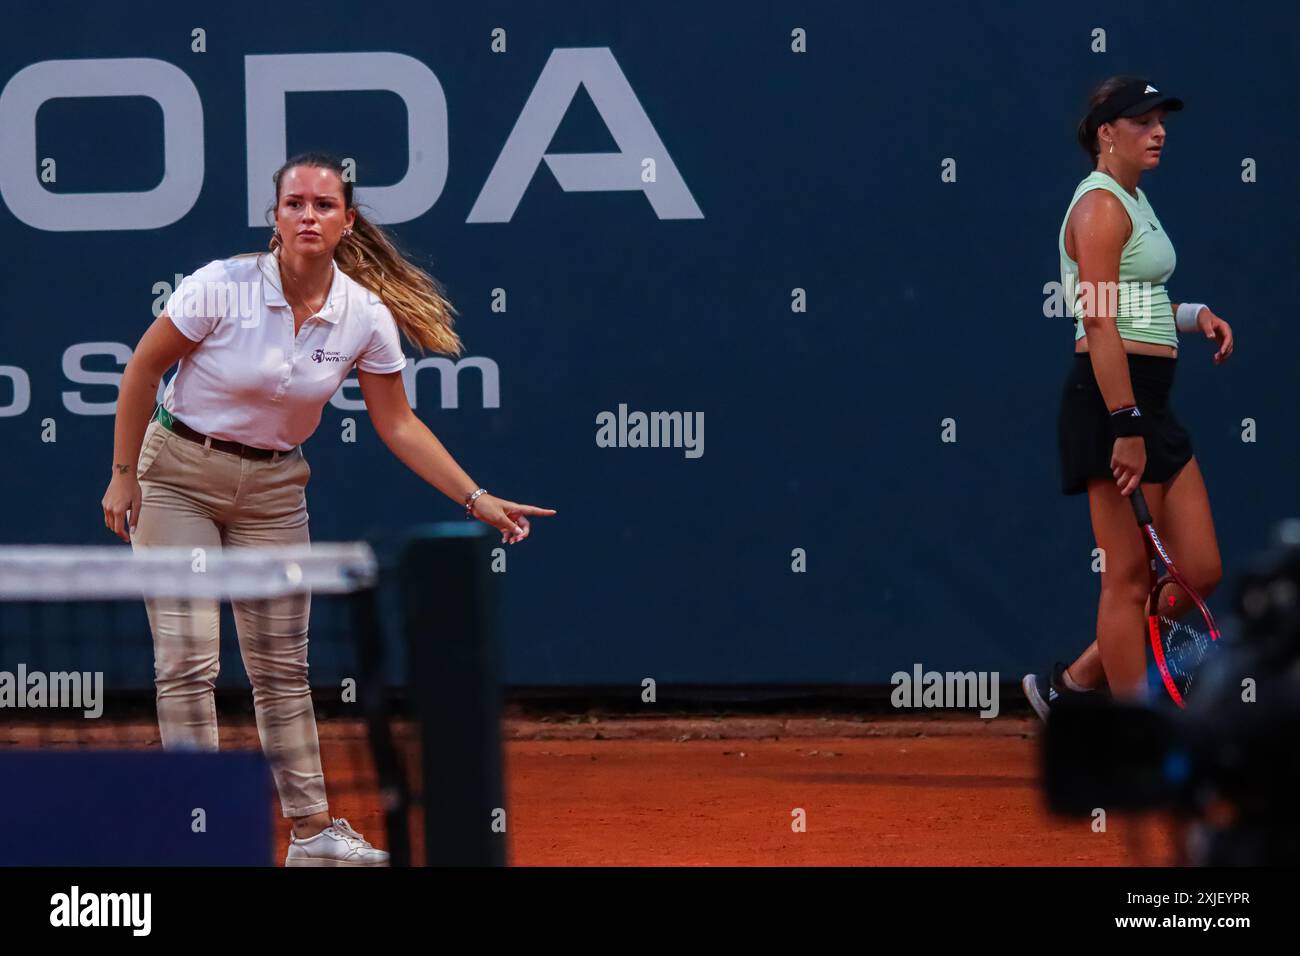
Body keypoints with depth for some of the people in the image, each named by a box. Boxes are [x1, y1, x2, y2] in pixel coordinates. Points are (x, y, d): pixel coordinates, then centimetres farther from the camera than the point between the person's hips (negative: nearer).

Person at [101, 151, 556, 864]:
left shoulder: (368, 317, -10)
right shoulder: (222, 286, -20)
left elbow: (398, 427, -1)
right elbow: (143, 369, -9)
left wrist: (478, 500, -6)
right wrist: (123, 476, -8)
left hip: (273, 488, 3)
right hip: (178, 472, -3)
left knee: (283, 667, 7)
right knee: (187, 662, -8)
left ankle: (312, 832, 13)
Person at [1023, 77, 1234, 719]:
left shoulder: (1134, 201, 18)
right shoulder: (1101, 205, -12)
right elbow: (1099, 323, -20)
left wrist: (1193, 316, 10)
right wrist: (1126, 428, -25)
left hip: (1151, 404, 10)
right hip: (1112, 400, -10)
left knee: (1200, 572, 8)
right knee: (1130, 578, -6)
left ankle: (1069, 685, 18)